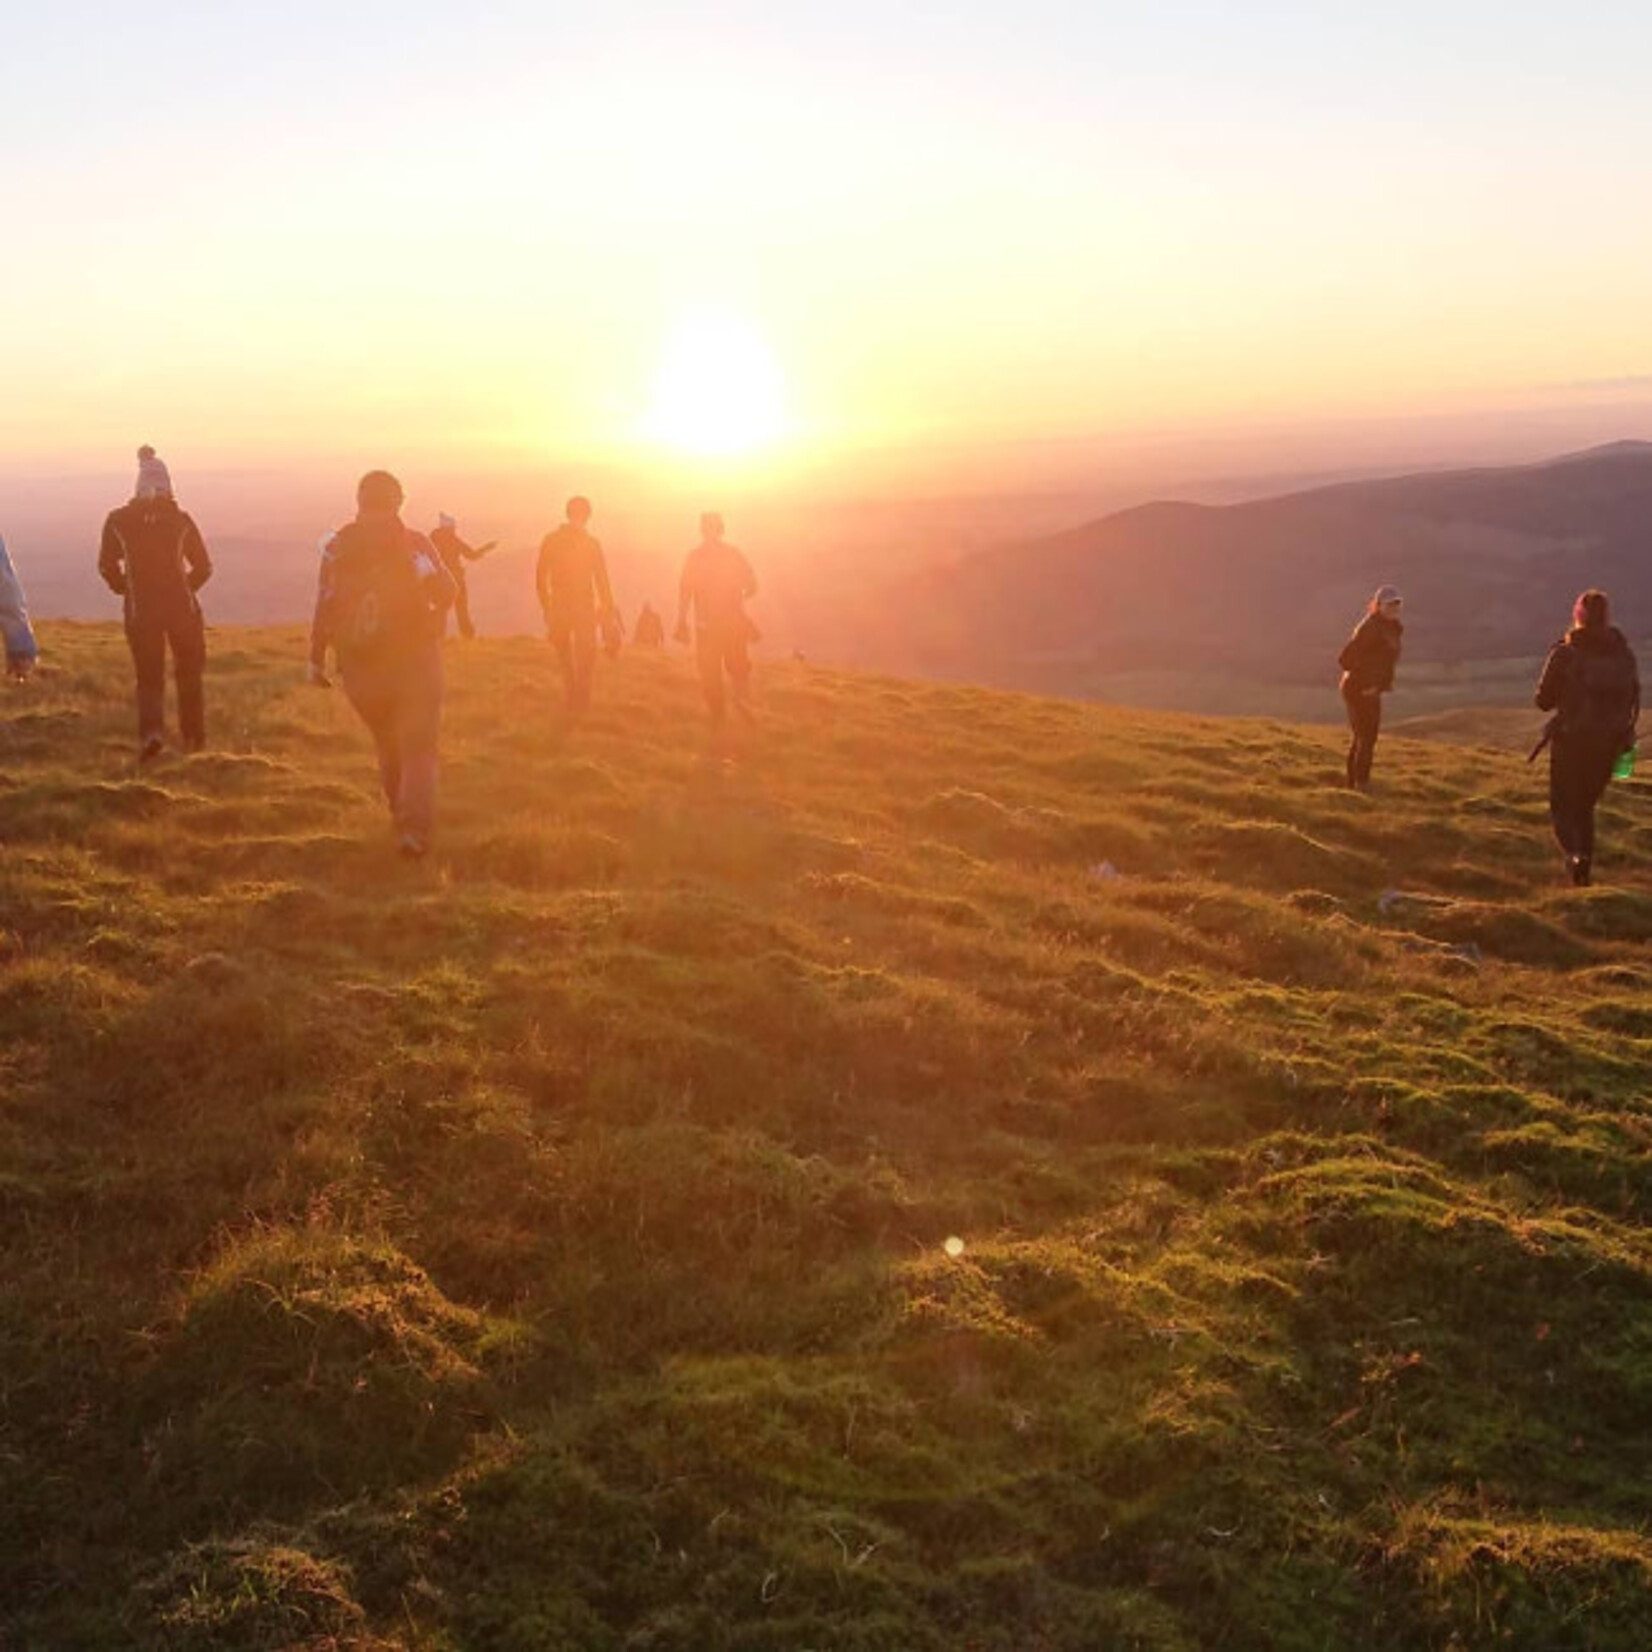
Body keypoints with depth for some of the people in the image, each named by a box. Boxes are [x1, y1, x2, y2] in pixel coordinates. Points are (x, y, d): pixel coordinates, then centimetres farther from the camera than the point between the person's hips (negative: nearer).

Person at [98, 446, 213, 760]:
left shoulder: (118, 520, -2)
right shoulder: (180, 519, -5)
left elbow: (107, 566, 1)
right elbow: (203, 566, -1)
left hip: (140, 610, 1)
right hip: (182, 607, 0)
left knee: (148, 677, 9)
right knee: (190, 674, 17)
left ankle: (152, 731, -16)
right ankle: (194, 740, 23)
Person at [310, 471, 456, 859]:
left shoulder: (337, 547, -1)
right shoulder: (414, 544, -7)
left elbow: (324, 608, -3)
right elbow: (447, 593, -9)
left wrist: (316, 660, 2)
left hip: (360, 669, 3)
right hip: (414, 662, -3)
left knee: (387, 746, 21)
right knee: (418, 749, -2)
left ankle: (403, 818, 33)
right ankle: (415, 827, -19)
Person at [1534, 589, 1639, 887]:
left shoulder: (1564, 653, -10)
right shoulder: (1624, 654, 1)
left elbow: (1544, 701, -6)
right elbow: (1633, 704, 5)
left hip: (1571, 742, -4)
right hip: (1609, 745, 4)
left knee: (1563, 808, 8)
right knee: (1585, 807, 20)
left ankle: (1575, 855, -21)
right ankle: (1583, 874, 17)